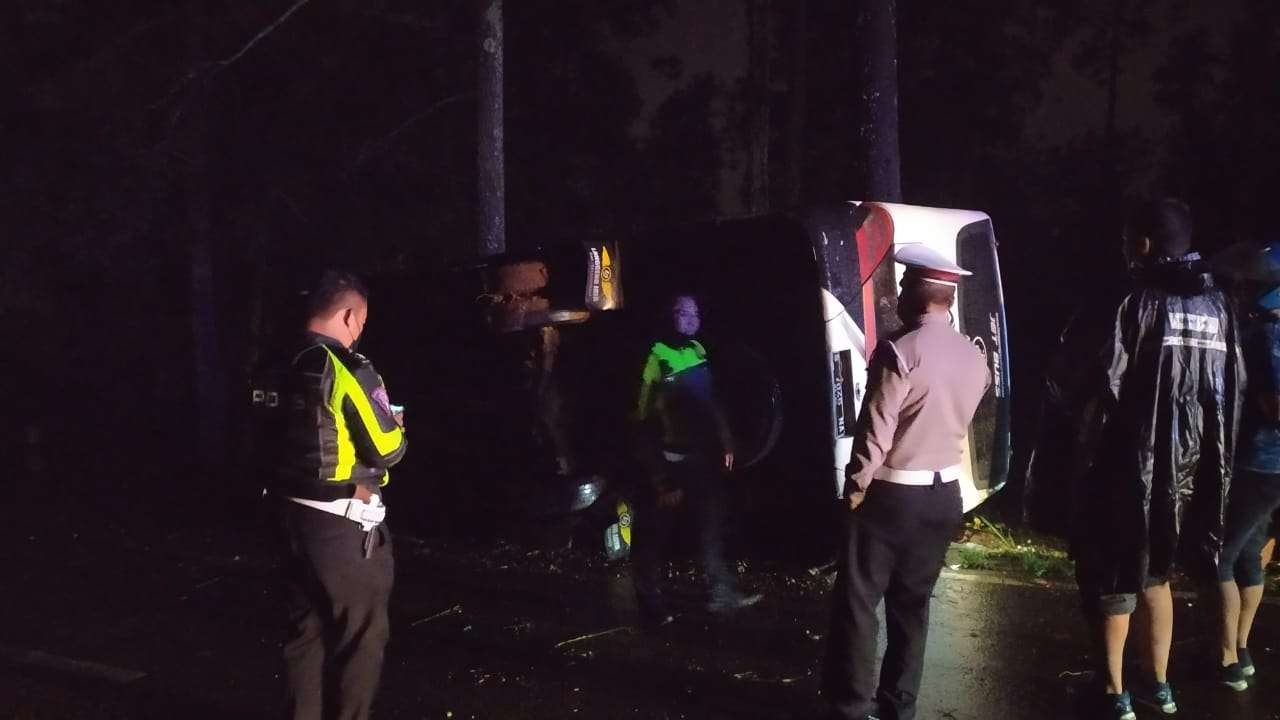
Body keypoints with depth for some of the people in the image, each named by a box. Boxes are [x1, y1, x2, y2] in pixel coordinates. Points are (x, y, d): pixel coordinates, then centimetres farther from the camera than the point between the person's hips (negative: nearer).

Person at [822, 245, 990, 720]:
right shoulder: (974, 357, 5)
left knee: (857, 602, 4)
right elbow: (959, 418, 13)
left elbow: (875, 430, -18)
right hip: (945, 495, 7)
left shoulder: (899, 351, -18)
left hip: (891, 494, -7)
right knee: (912, 602, 15)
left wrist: (855, 488, -9)